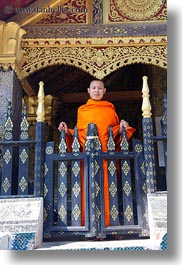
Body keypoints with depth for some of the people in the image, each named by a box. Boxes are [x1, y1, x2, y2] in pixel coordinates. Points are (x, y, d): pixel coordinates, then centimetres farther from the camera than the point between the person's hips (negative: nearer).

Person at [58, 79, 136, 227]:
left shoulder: (110, 109, 16)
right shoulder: (82, 110, 15)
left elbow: (116, 133, 14)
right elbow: (78, 133, 11)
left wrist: (122, 129, -6)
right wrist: (68, 131, -6)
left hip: (106, 154, 0)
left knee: (106, 185, -3)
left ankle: (107, 220, 5)